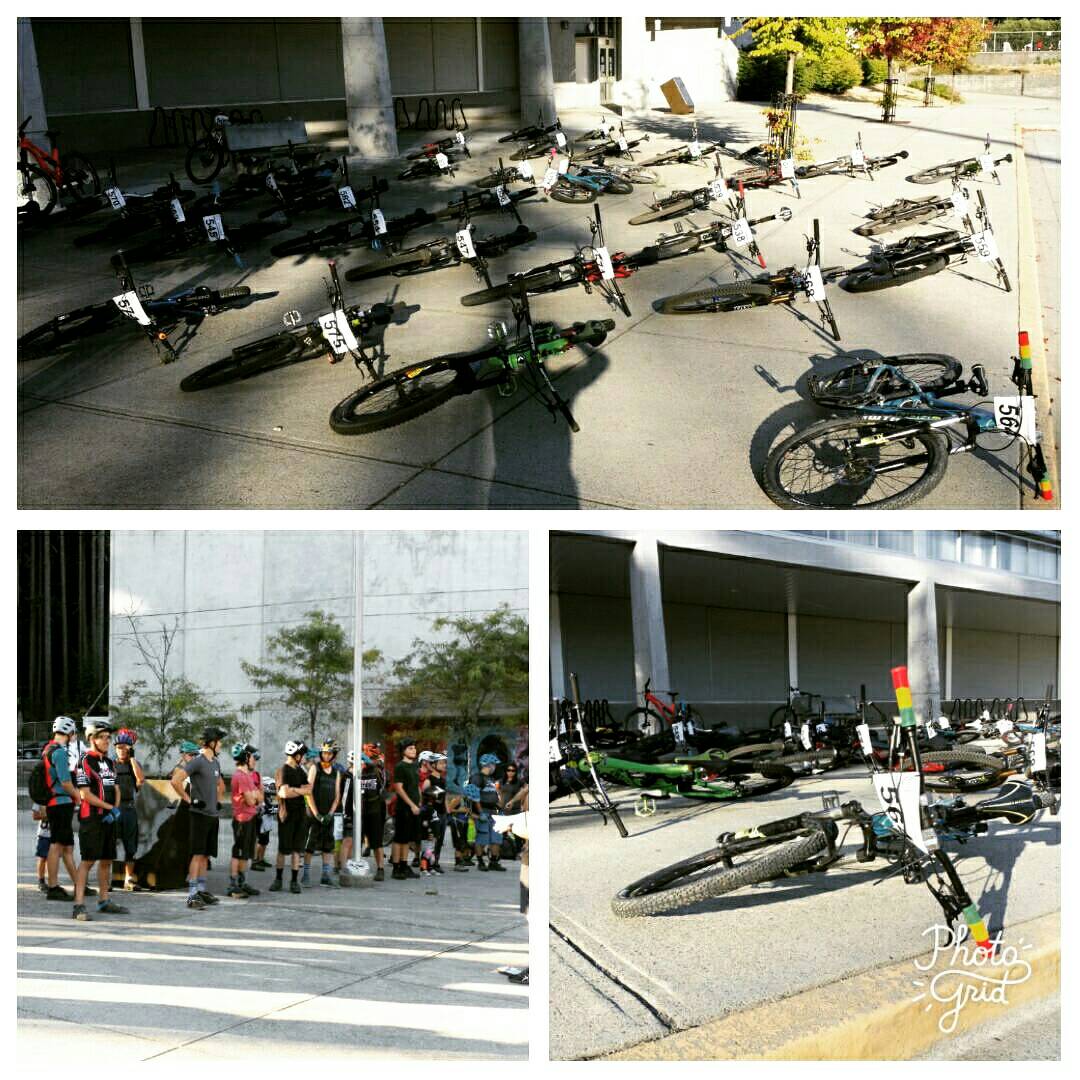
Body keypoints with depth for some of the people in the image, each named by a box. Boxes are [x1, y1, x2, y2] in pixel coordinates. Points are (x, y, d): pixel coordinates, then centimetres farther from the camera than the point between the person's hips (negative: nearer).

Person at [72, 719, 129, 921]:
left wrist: (116, 809, -1)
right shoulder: (85, 761, -8)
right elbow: (85, 794, -14)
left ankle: (104, 901, 21)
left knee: (107, 860, 12)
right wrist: (109, 808, -12)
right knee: (87, 860, -11)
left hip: (109, 819, 8)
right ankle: (79, 905, -12)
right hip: (91, 819, -8)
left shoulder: (110, 762, 17)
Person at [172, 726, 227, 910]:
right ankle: (192, 895, -9)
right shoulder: (197, 761, -13)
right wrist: (189, 799, -17)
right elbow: (175, 781, -23)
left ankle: (202, 890, 19)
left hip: (213, 814, 8)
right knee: (198, 854, -9)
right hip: (200, 814, -8)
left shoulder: (215, 762, 14)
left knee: (206, 854, 12)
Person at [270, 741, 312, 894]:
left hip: (300, 813, 6)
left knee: (297, 849, 5)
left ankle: (294, 881, 9)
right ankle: (278, 879, 13)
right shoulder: (283, 771, -9)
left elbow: (309, 790, 4)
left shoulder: (301, 771, 14)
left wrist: (293, 790, -11)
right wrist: (300, 791, -6)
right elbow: (284, 793, -19)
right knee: (283, 848, 2)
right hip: (287, 813, -6)